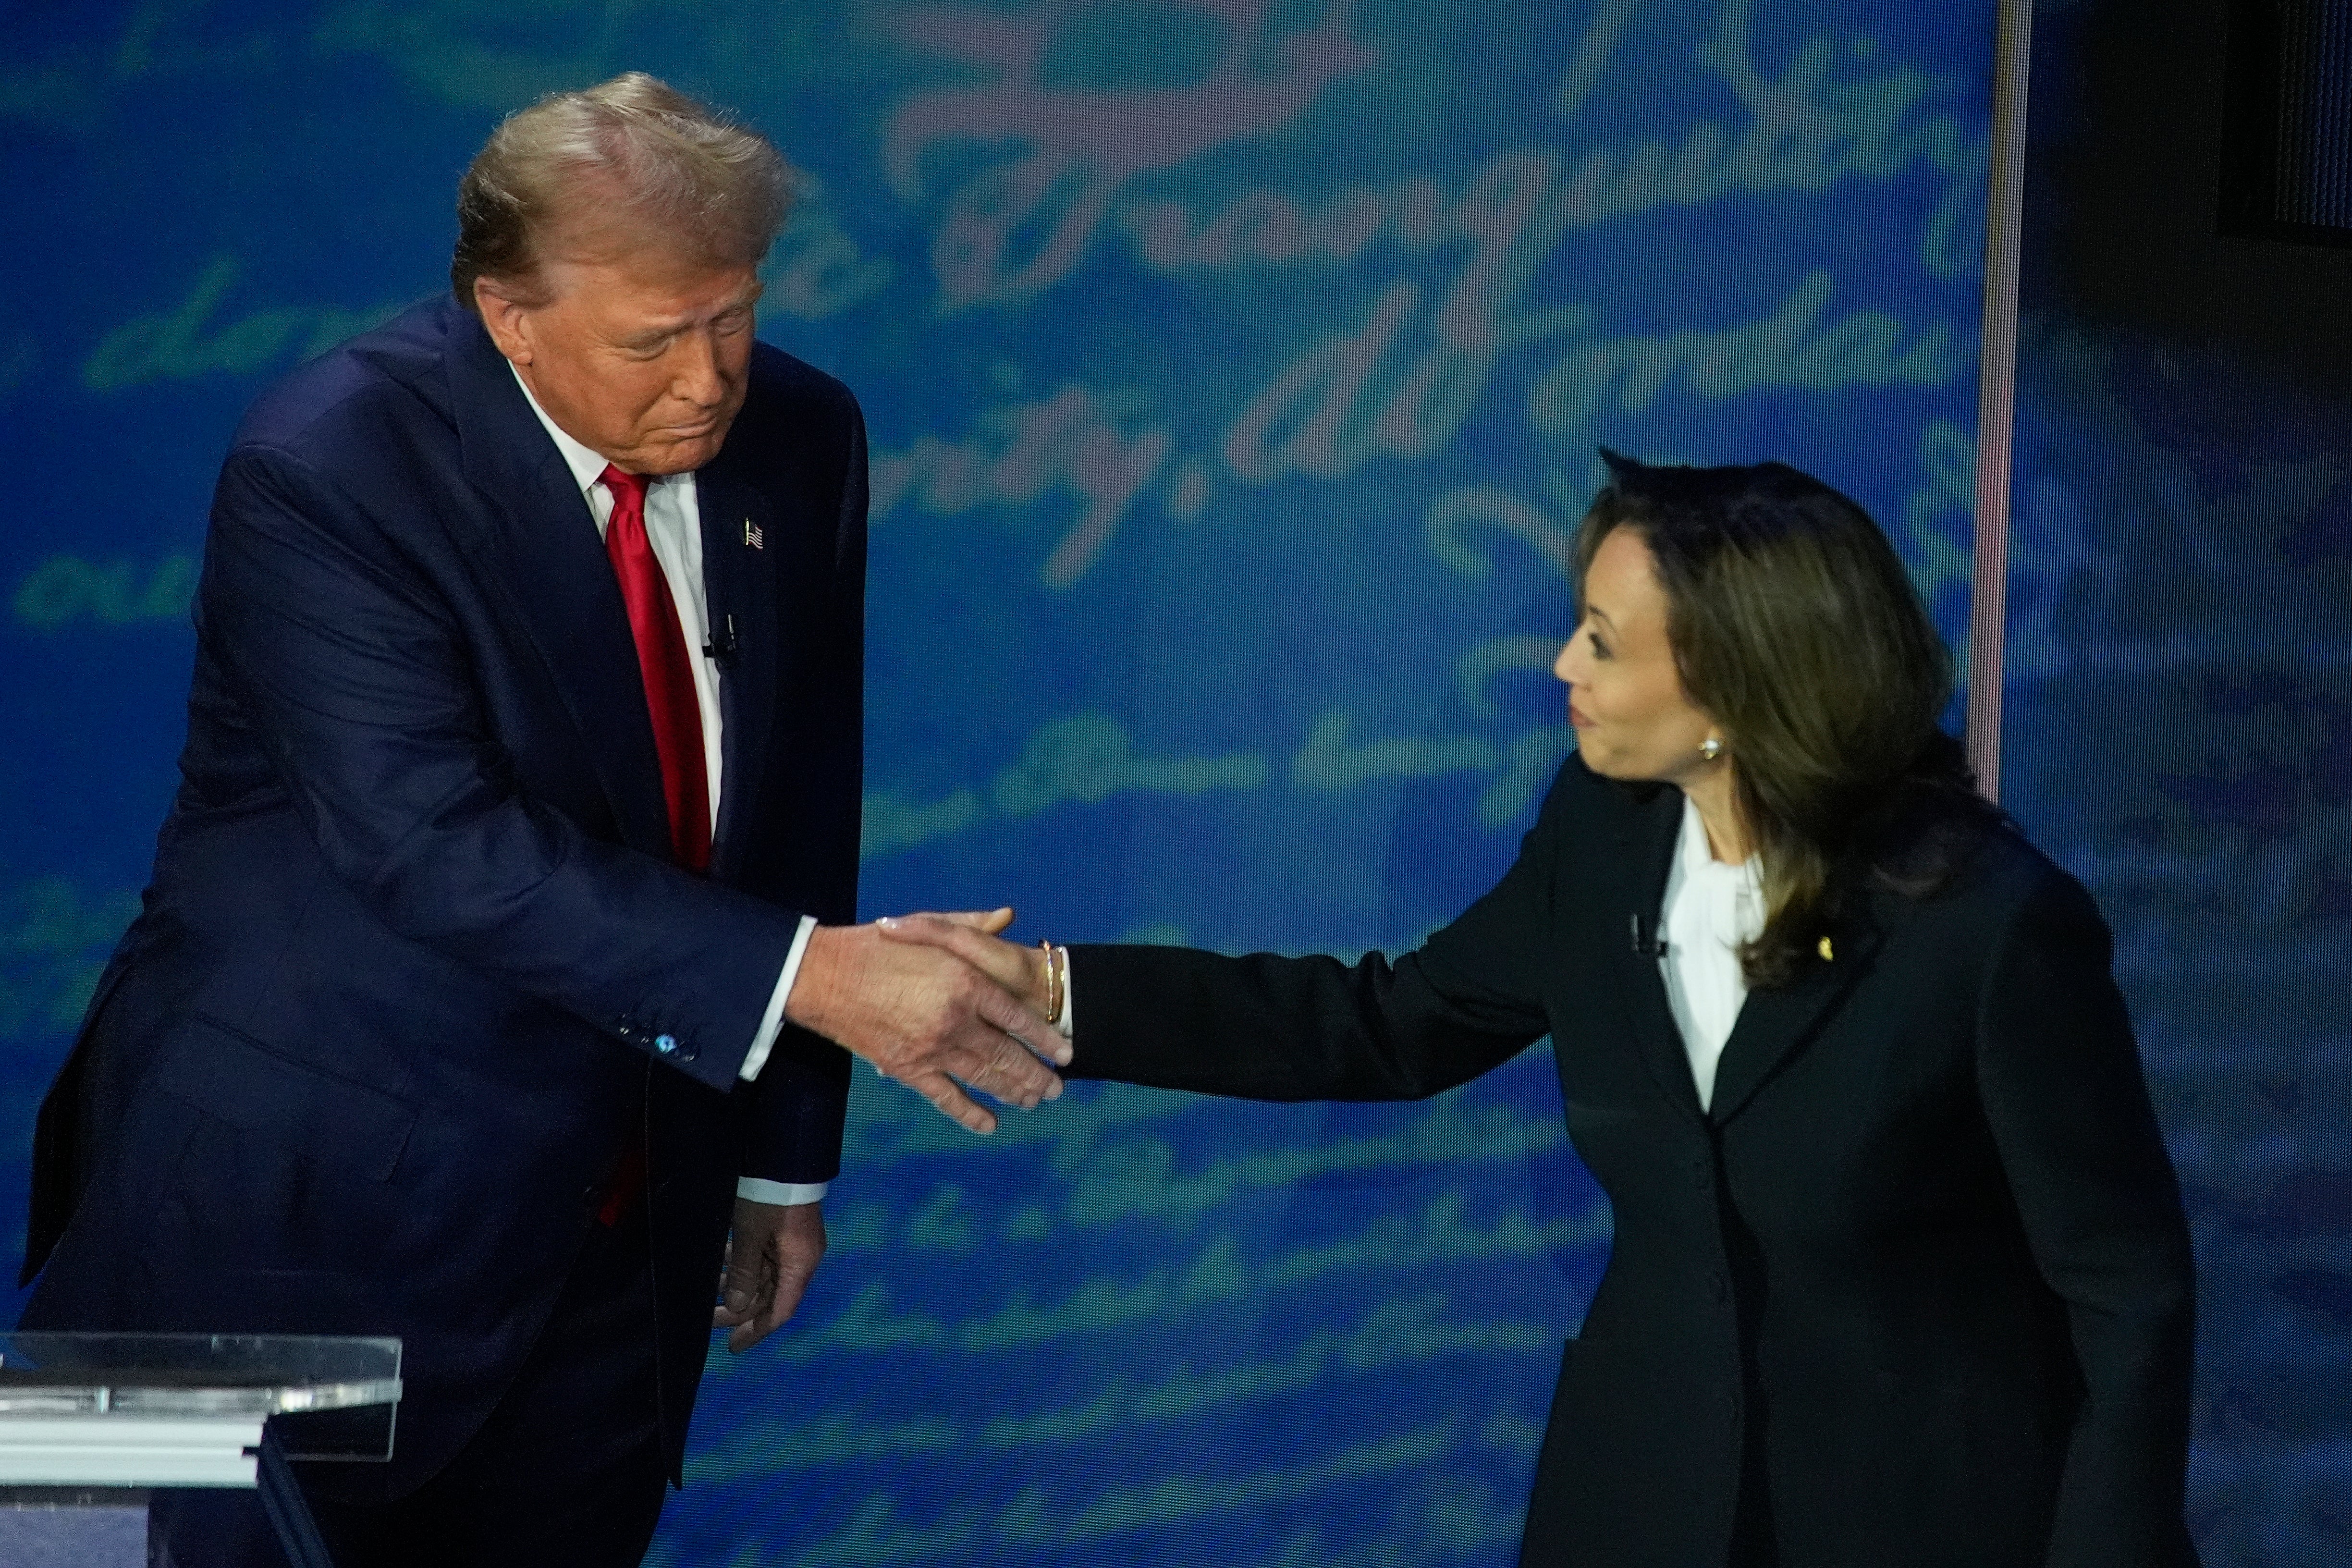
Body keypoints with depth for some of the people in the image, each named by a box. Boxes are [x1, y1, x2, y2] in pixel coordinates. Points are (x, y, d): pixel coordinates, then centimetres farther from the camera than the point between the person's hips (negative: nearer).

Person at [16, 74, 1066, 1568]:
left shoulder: (799, 442, 2)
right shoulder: (328, 469, -18)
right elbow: (438, 847, -27)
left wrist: (787, 1157, 14)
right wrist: (804, 978, -31)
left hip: (618, 1222, 5)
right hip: (304, 1212, -5)